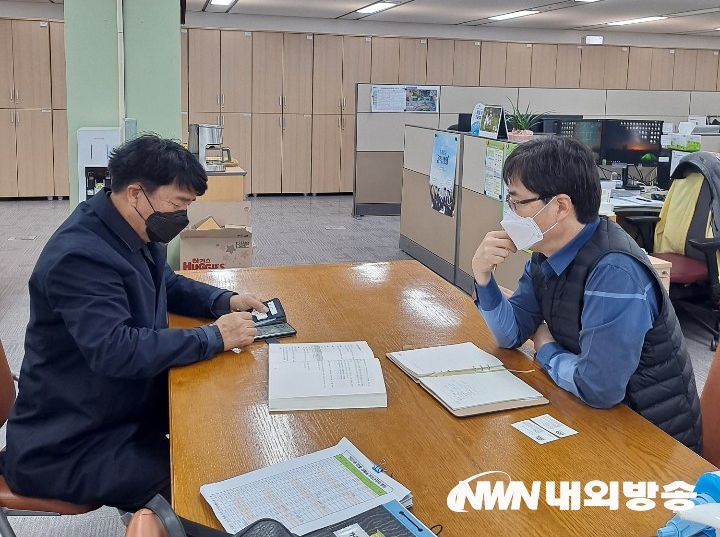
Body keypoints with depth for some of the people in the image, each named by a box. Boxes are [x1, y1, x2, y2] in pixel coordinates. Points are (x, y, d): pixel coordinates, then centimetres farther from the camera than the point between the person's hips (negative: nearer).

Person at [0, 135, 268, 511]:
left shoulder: (133, 232, 4)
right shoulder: (80, 255, -28)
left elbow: (168, 284, 21)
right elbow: (116, 351, -37)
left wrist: (224, 300, 1)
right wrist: (213, 338, -29)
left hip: (124, 413, 10)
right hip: (68, 448, -10)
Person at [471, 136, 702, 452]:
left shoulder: (615, 272, -30)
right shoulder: (548, 253, -2)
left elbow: (597, 387, -32)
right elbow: (512, 334, 6)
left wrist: (547, 352, -12)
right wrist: (483, 277, -11)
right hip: (599, 415, 7)